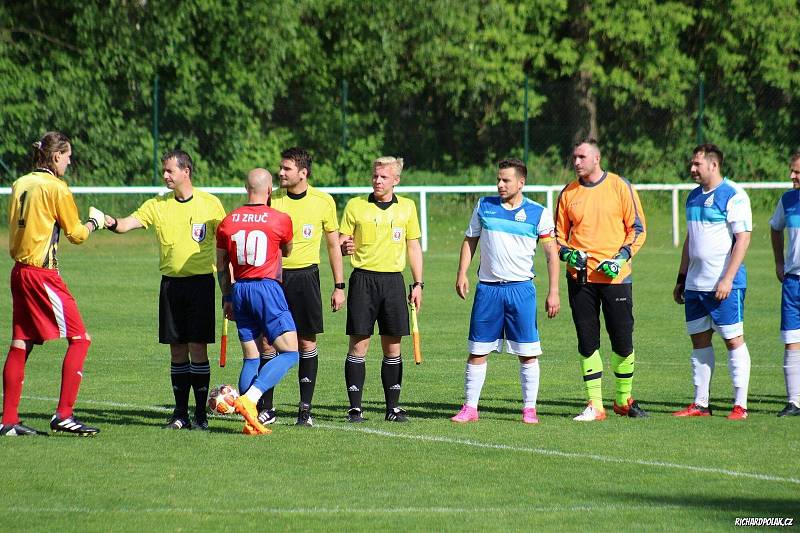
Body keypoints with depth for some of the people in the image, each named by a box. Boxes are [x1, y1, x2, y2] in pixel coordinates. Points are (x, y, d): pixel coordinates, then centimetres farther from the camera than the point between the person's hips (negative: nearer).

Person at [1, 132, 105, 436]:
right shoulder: (56, 187, -10)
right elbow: (76, 235, -3)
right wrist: (94, 222, 15)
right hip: (42, 272, -8)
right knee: (79, 339, -3)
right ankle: (64, 415, -9)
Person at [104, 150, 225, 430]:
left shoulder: (210, 203, 0)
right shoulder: (157, 205, 4)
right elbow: (129, 223, -9)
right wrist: (112, 223, -32)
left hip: (201, 281, -3)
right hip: (171, 283, 3)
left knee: (197, 347, -6)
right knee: (177, 350, 5)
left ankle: (201, 414, 0)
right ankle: (181, 413, 13)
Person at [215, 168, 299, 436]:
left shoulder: (228, 222, 6)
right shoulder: (280, 220, -4)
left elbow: (221, 267, 13)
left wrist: (227, 298, 23)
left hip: (239, 291, 5)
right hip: (267, 287, -5)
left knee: (251, 357, 11)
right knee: (290, 352, -2)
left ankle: (251, 421, 4)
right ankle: (249, 399, -19)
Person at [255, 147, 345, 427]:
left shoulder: (323, 201, 0)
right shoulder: (272, 201, 2)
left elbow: (333, 245, 8)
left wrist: (339, 286, 6)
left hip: (305, 275, -1)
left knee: (307, 343, 0)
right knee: (267, 341, -2)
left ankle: (305, 408, 7)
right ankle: (265, 408, 6)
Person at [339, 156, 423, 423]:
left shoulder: (407, 208, 9)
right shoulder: (355, 206, 3)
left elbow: (414, 247, 14)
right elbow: (341, 242, 5)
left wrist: (418, 284, 9)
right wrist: (344, 247, -18)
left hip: (393, 280, 2)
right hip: (363, 278, -2)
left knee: (392, 347, 4)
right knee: (359, 344, -5)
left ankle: (393, 406, 11)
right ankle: (355, 407, -2)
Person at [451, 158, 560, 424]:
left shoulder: (538, 213, -1)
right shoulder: (484, 206, 6)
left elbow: (552, 252, 2)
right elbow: (470, 240, 15)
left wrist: (554, 292, -2)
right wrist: (462, 273, 3)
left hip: (521, 289, -2)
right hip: (487, 288, 2)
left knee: (528, 352, -2)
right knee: (477, 350, 3)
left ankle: (529, 409, 6)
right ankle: (470, 408, 10)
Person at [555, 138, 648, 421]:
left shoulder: (620, 187, -1)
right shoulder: (568, 193, 7)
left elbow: (637, 229, 1)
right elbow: (559, 233, 16)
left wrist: (621, 258, -13)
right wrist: (566, 253, -5)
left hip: (615, 278, -2)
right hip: (580, 278, 2)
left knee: (622, 341, 2)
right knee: (587, 342, 1)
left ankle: (624, 400, 19)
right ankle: (594, 405, 5)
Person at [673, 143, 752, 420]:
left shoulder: (733, 196, -9)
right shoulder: (694, 197, 15)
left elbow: (743, 239, -14)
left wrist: (727, 279, -19)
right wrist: (681, 279, 20)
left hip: (724, 285, -8)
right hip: (695, 284, 8)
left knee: (733, 340, -3)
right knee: (699, 340, 8)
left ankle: (740, 405, 0)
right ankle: (700, 404, 14)